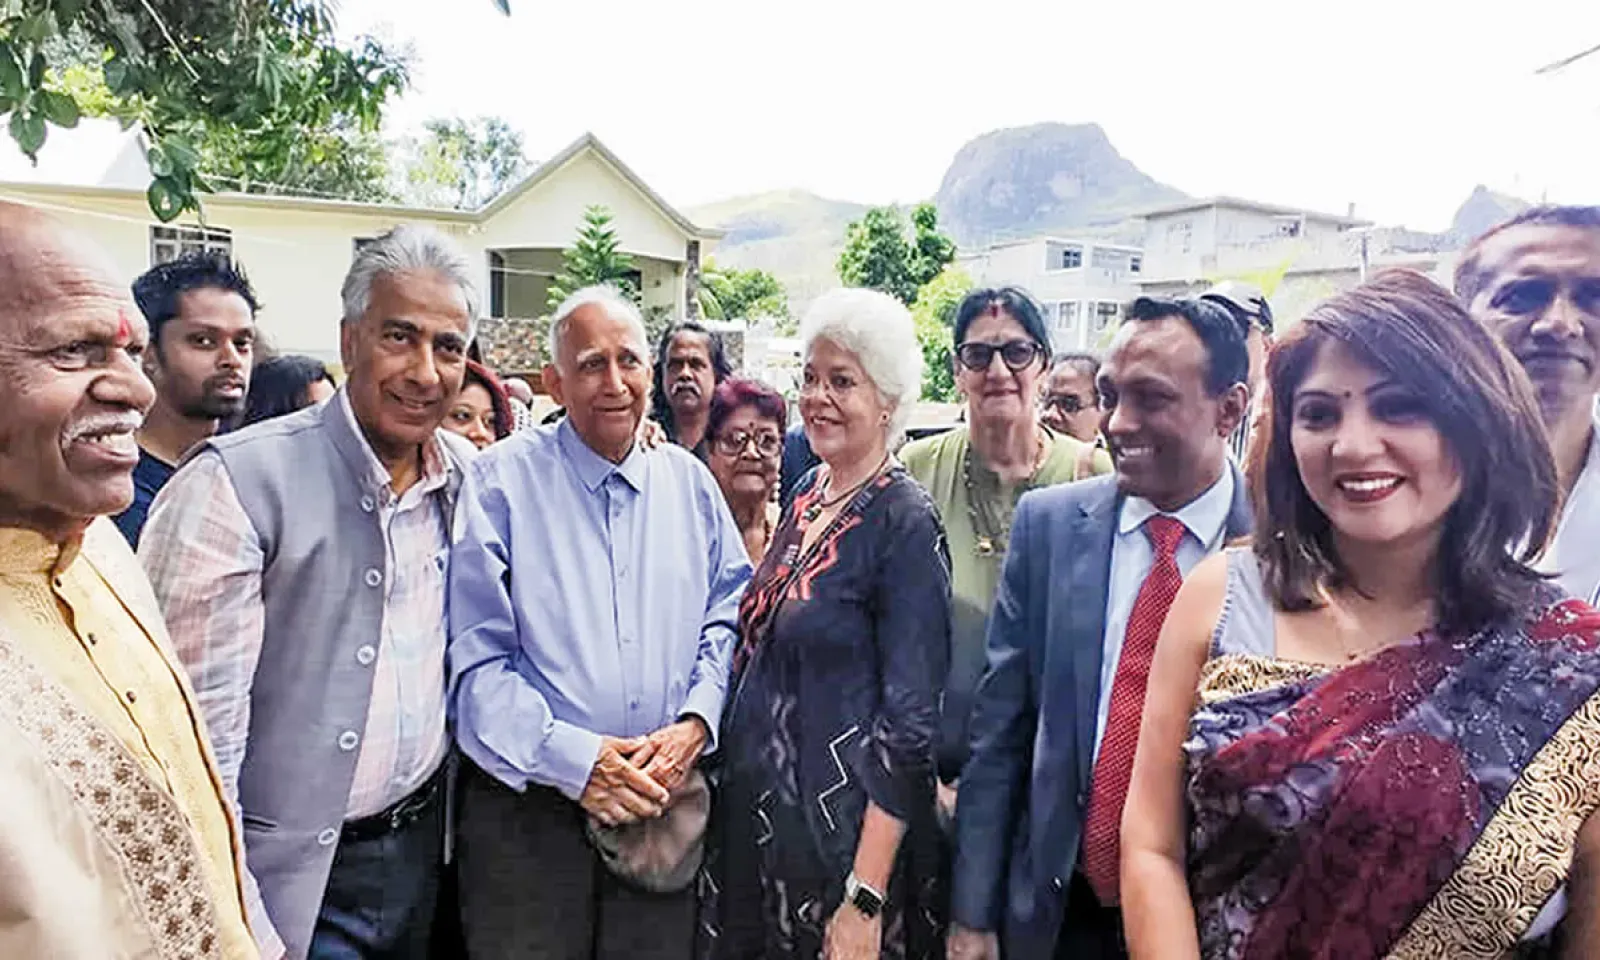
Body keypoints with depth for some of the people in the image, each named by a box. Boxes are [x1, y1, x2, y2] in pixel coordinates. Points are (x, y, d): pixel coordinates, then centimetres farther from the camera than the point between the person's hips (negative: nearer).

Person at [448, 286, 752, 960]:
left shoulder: (689, 482, 7)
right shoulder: (502, 481, -6)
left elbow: (731, 616, 7)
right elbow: (475, 658, -10)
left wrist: (694, 724, -9)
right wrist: (572, 759, -17)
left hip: (665, 806, 4)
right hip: (529, 809, -3)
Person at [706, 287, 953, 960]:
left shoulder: (905, 523, -17)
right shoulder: (806, 500, 4)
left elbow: (911, 721, -18)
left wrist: (865, 902, -20)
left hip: (842, 829, -7)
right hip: (755, 805, 7)